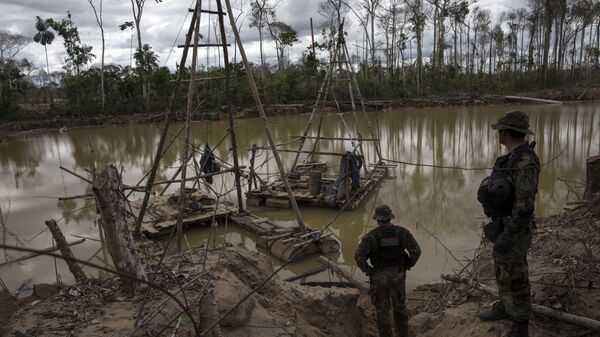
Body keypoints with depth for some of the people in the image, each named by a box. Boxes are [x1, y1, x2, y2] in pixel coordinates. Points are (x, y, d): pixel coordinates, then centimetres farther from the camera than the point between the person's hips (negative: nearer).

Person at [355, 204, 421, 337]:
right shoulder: (402, 232, -7)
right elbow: (416, 250, -7)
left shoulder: (371, 236, -16)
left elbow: (359, 256, -22)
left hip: (379, 276, -3)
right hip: (397, 276, 3)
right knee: (399, 305, 24)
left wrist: (368, 270, -6)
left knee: (382, 309, 13)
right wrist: (407, 266, 6)